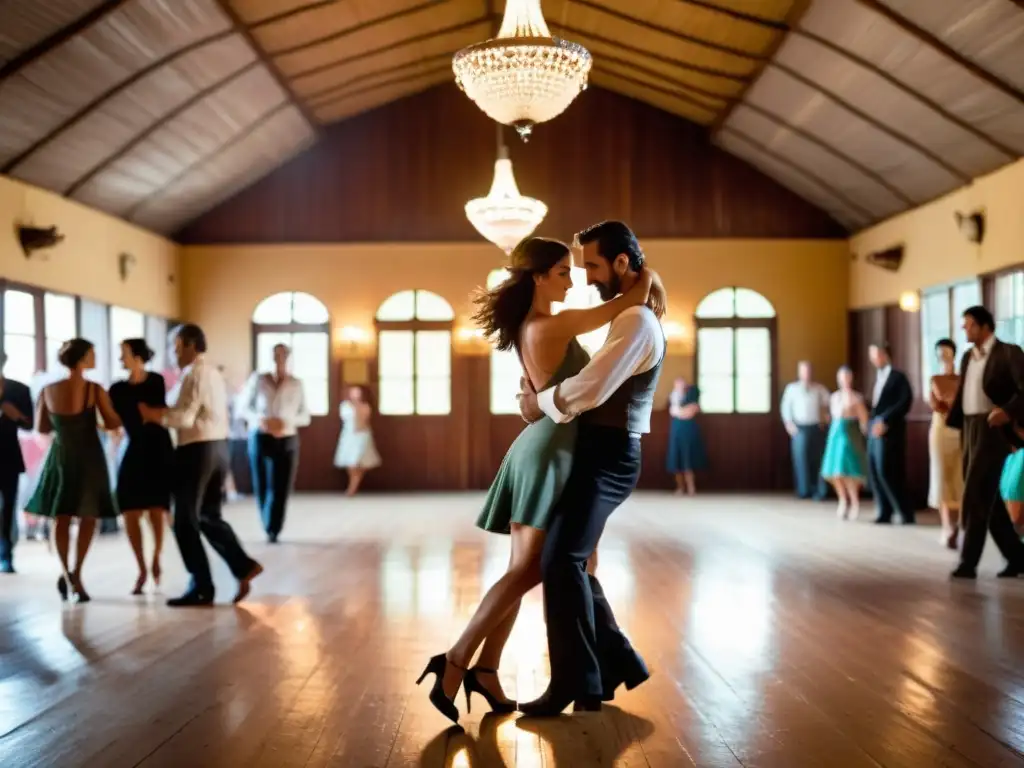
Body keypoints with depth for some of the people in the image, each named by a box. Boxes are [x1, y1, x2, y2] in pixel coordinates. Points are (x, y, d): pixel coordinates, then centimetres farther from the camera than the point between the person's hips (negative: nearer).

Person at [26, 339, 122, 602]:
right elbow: (113, 423, -8)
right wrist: (95, 422, 13)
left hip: (60, 456, 3)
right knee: (88, 517, 8)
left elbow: (42, 427, 6)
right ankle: (75, 575, 1)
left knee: (61, 517, 15)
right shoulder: (94, 389, -13)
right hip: (88, 456, -3)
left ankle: (67, 574, 9)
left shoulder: (48, 389, -2)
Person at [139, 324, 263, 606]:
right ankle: (243, 566, 6)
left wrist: (154, 414, -10)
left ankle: (202, 588, 5)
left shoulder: (194, 374, -13)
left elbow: (186, 417, -21)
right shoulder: (213, 373, 17)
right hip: (218, 447, 9)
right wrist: (162, 412, 7)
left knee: (186, 521, 0)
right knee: (209, 516, 17)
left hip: (198, 450, -9)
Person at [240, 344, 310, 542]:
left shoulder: (296, 385, 3)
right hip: (260, 438, 0)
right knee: (262, 486, 6)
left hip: (287, 440, 0)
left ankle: (273, 530, 4)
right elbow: (243, 405, 5)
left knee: (281, 487, -7)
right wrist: (259, 419, -14)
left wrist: (286, 422, -14)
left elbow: (305, 417, 6)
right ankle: (269, 528, 26)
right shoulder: (257, 379, 1)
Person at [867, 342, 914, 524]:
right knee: (875, 472, 5)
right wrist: (873, 423, 2)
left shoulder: (898, 377, -5)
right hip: (875, 430, 8)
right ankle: (885, 513, 11)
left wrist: (885, 422, -18)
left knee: (886, 472, -10)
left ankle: (906, 513, -1)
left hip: (888, 431, -8)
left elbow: (905, 403, -14)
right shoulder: (879, 377, 18)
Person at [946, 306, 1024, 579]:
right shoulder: (968, 357, 16)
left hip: (992, 430, -8)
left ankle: (968, 562, -3)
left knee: (976, 498, -8)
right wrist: (952, 419, 2)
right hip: (969, 430, 8)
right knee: (988, 499, 11)